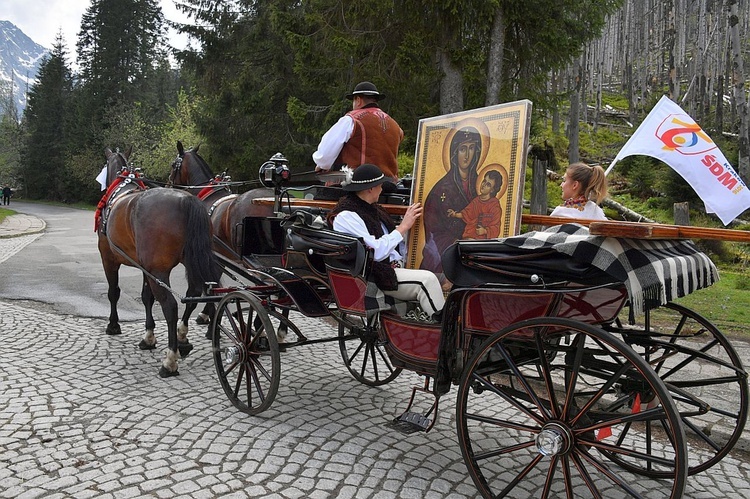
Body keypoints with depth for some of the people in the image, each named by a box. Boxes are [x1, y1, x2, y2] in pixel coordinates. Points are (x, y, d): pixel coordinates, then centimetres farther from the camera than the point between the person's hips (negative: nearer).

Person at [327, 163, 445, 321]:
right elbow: (375, 252, -21)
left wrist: (407, 220, 11)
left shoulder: (370, 208, 17)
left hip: (394, 266, 9)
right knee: (427, 279, -24)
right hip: (372, 277, -9)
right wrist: (403, 227, -15)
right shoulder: (346, 216, -12)